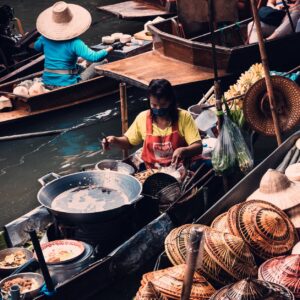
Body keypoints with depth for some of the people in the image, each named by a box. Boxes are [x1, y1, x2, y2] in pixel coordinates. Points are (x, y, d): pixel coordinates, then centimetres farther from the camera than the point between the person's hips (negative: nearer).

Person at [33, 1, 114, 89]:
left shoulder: (45, 39, -4)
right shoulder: (74, 43, -20)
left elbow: (36, 47, 20)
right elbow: (94, 57, -26)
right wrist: (107, 50, -11)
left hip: (47, 83, 6)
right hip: (67, 84, -6)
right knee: (102, 62, 5)